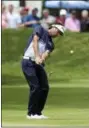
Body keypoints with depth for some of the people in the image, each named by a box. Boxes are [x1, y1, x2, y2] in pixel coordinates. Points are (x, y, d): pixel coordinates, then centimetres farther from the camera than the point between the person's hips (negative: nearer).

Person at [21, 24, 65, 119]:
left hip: (39, 64, 7)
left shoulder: (50, 44, 16)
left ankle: (38, 112, 13)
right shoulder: (40, 29, 2)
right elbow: (35, 41, -12)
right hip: (28, 62, -7)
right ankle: (31, 113, -6)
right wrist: (37, 56, -25)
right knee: (35, 87, -14)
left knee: (45, 87, 2)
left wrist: (42, 59, -27)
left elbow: (46, 53, -3)